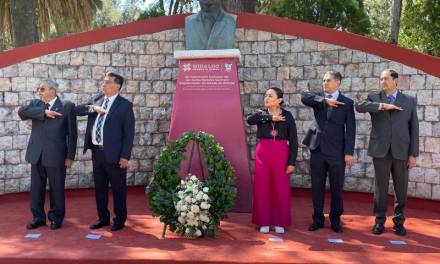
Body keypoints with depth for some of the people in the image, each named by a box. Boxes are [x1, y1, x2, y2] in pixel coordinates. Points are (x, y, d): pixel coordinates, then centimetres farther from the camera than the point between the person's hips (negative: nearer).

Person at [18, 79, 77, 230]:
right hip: (36, 155, 4)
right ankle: (38, 217, 24)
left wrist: (70, 156, -7)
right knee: (36, 188, 10)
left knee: (56, 189, 5)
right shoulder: (35, 104, 10)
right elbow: (21, 111, -11)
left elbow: (72, 133, -4)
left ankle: (56, 217, 21)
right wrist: (43, 112, -19)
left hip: (56, 155, -4)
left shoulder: (67, 106, -3)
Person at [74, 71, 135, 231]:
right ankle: (103, 218, 27)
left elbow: (129, 133, -9)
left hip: (114, 154, -6)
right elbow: (77, 110, 4)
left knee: (118, 188, 6)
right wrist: (93, 108, -14)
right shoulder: (96, 100, 11)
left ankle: (119, 219, 20)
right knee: (99, 188, 14)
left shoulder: (125, 105, -7)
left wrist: (125, 156, -14)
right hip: (97, 152, 6)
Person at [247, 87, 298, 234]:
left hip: (281, 153, -1)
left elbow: (293, 140, 0)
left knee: (281, 188, 4)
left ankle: (280, 223, 18)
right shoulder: (261, 113, 6)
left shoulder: (287, 115, 2)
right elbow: (250, 120, -18)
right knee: (262, 188, 4)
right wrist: (270, 117, -22)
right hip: (263, 153, 1)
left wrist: (292, 162, -6)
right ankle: (264, 222, 16)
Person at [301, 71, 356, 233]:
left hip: (337, 152, -2)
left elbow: (350, 129, -2)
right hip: (317, 149, 2)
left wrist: (349, 152, -9)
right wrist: (324, 100, -25)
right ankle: (318, 219, 18)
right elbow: (304, 98, -15)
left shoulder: (347, 102, 1)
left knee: (337, 188, 6)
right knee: (317, 187, 7)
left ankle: (335, 220, 20)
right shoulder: (318, 98, 8)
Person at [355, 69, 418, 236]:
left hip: (401, 151, 1)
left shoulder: (409, 101, 7)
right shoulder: (374, 98, 5)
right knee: (380, 187, 4)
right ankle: (379, 221, 16)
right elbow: (359, 106, -16)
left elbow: (413, 128, 4)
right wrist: (382, 106, -23)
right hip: (381, 150, -1)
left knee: (401, 188, 7)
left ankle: (399, 221, 21)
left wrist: (413, 154, -1)